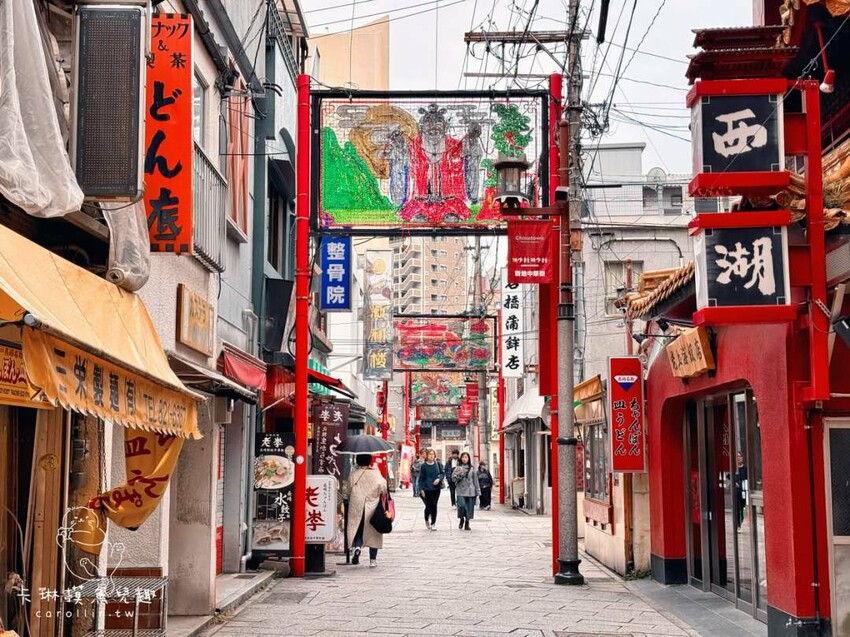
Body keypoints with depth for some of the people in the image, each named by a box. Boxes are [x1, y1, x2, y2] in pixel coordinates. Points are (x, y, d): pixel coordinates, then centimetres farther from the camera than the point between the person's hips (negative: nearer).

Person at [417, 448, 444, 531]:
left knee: (434, 506, 1)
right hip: (427, 489, -2)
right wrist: (421, 489, -6)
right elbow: (421, 478, 0)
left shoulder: (438, 464, 2)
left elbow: (443, 473, 8)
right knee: (428, 506, -1)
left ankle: (433, 524, 10)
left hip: (436, 488, 2)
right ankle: (427, 520, 28)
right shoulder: (423, 466, -3)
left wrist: (439, 479, -12)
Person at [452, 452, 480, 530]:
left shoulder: (472, 468, 7)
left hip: (470, 491, 1)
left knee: (469, 508, 1)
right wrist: (458, 474, -17)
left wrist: (477, 491, 7)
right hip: (461, 491, -1)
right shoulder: (458, 468, 5)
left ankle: (467, 523, 16)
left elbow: (475, 480, 9)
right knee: (462, 505, -17)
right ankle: (461, 519, 10)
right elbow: (453, 478, 1)